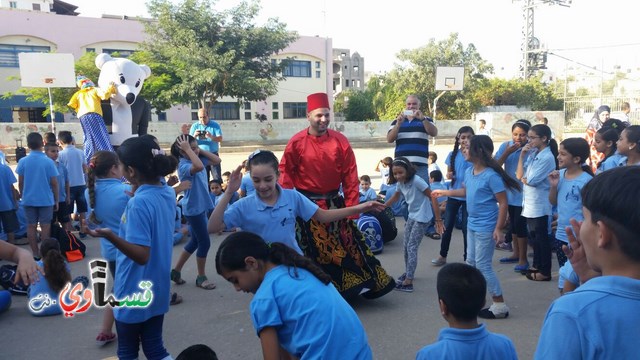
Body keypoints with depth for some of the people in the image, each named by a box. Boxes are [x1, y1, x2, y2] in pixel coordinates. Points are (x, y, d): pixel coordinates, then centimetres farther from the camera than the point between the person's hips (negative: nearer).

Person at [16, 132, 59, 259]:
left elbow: (20, 183, 2)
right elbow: (54, 183, -6)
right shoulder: (48, 161, -10)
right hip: (46, 200, -2)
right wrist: (56, 200, 5)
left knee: (31, 226, 9)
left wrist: (23, 196, 18)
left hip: (29, 200, 2)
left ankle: (35, 254, 14)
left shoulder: (23, 161, -4)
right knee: (45, 226, 5)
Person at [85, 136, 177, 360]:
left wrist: (110, 236, -39)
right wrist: (136, 191, 17)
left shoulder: (138, 203, -26)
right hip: (158, 289, 7)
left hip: (134, 293, -7)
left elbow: (142, 255, -28)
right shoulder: (168, 193, -3)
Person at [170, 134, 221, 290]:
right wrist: (188, 150, -31)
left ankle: (176, 271, 31)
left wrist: (200, 150, -2)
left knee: (195, 242, 18)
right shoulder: (183, 166, -21)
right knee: (205, 242, 2)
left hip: (201, 207, 9)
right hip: (193, 209, -9)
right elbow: (199, 167, -42)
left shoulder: (197, 159, 4)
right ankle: (201, 277, 19)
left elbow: (217, 160, 6)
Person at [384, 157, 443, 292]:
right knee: (405, 246, 14)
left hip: (422, 217, -8)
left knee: (412, 247, -9)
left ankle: (408, 282, -7)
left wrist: (438, 220, -22)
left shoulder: (416, 180, -23)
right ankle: (408, 272, 34)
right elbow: (395, 197, 20)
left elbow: (433, 198, -21)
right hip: (412, 216, 8)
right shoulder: (400, 183, -1)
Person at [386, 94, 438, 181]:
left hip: (420, 165, -1)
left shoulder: (426, 120, 12)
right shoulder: (397, 121, 14)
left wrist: (422, 119, -17)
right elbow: (389, 139, 3)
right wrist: (398, 124, -11)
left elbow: (434, 133, -5)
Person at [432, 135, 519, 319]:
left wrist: (499, 229, -22)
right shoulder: (469, 171, 3)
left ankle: (500, 305, 10)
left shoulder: (491, 175, -21)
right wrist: (444, 192, 28)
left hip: (486, 228, -9)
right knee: (471, 262, 16)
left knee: (483, 265, -3)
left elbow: (503, 203, -19)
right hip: (472, 225, 9)